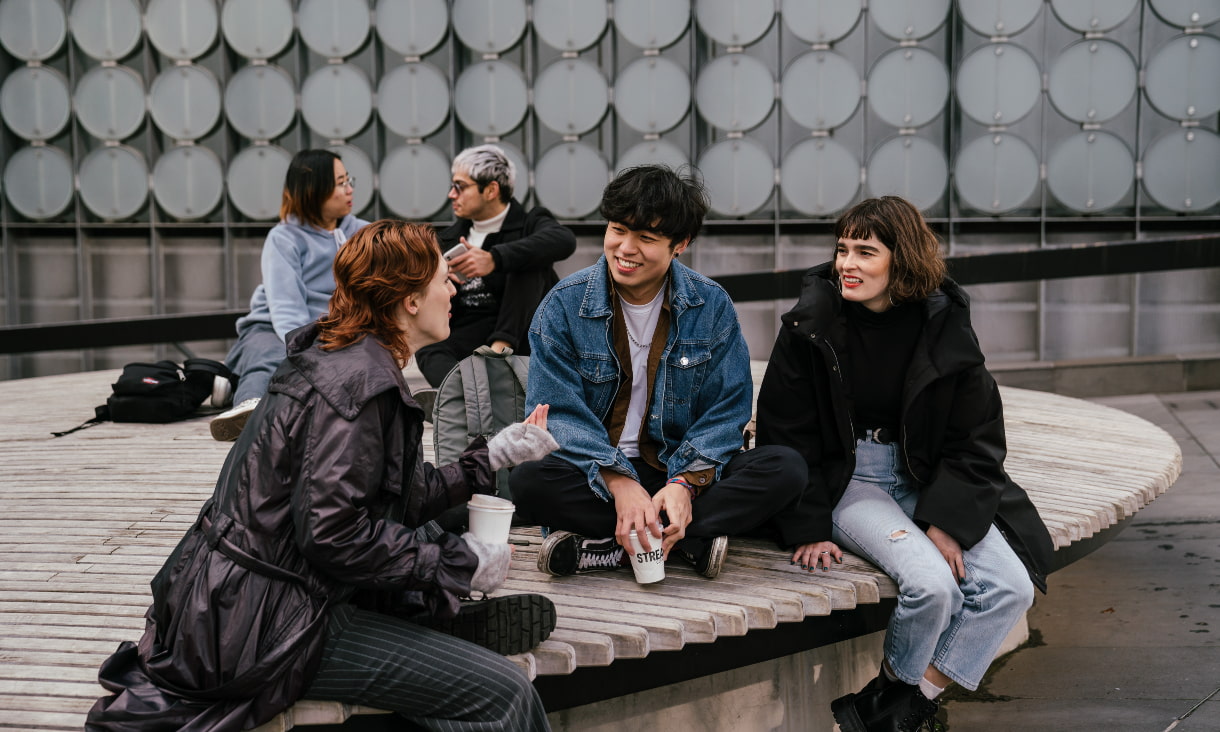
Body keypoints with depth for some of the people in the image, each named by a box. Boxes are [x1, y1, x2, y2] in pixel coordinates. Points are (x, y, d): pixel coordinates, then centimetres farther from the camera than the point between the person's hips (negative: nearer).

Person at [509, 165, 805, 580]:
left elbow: (727, 410, -2)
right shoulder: (564, 305, -3)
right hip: (594, 475, -1)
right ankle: (687, 541, -27)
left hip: (680, 469, 2)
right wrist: (619, 482, -27)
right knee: (528, 481, -34)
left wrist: (685, 483, -22)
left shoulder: (711, 305, 1)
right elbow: (558, 411, -10)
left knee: (786, 469, -24)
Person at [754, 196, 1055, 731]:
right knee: (933, 583, -28)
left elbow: (976, 440, 1)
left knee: (1011, 586, -16)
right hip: (847, 479, -4)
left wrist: (946, 522, -11)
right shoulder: (812, 324, -8)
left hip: (927, 480, 4)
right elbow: (785, 433, -4)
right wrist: (810, 530, -11)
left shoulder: (944, 326, -3)